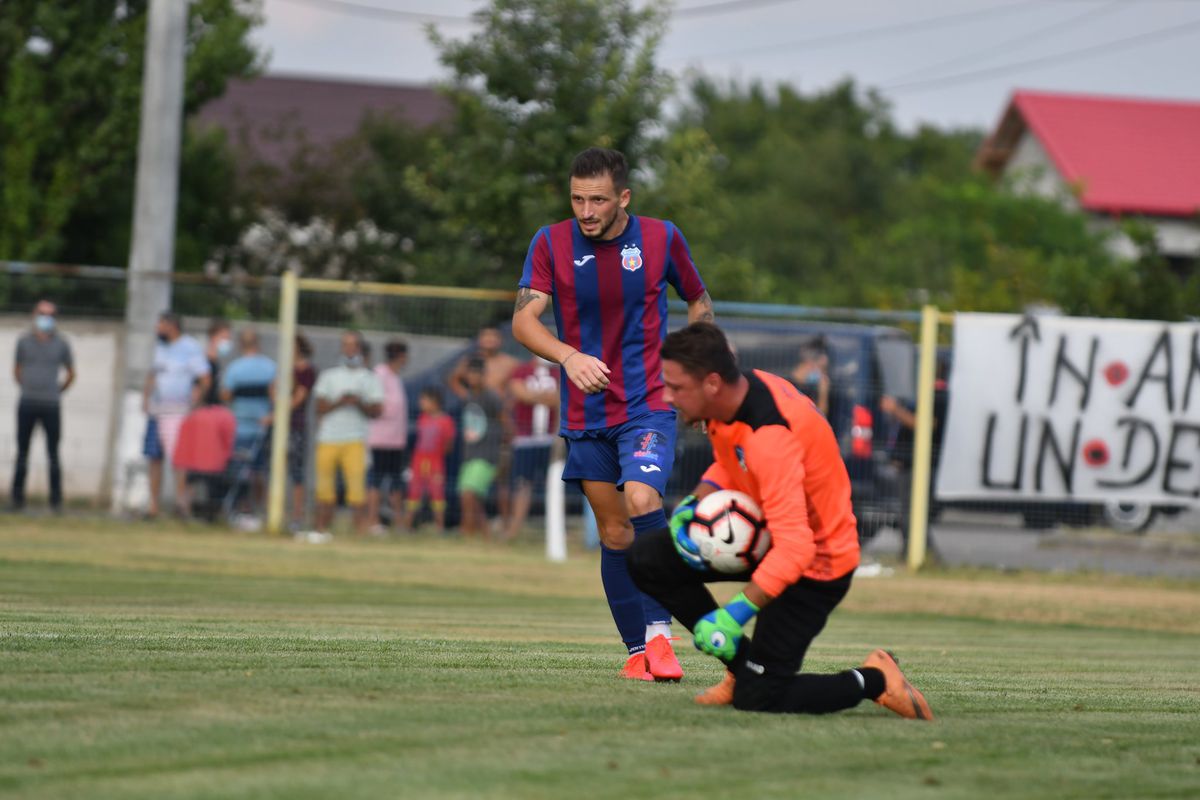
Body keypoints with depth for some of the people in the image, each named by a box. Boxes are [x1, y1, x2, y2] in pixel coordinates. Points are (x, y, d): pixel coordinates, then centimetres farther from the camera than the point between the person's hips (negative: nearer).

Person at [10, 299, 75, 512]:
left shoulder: (61, 345, 4)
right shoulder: (24, 342, 6)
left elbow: (70, 374, 15)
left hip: (51, 406, -1)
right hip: (27, 404, 1)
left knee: (53, 454, -2)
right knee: (22, 452, 3)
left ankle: (56, 500, 0)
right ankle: (17, 497, 7)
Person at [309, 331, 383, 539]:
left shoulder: (369, 379, 11)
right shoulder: (329, 376, 14)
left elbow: (376, 411, 4)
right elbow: (320, 408, 5)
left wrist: (359, 403, -13)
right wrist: (339, 403, -11)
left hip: (355, 441, -2)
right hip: (328, 439, 2)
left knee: (357, 485, -14)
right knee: (324, 488, 3)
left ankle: (360, 532, -16)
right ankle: (322, 529, 11)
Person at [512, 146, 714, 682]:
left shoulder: (662, 238, -2)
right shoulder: (551, 244, -3)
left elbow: (699, 302, 14)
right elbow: (524, 321, -13)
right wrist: (569, 356, -31)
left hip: (648, 405, -2)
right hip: (585, 414, 2)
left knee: (642, 502, -25)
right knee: (615, 534, 6)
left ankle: (659, 634, -18)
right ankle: (638, 652, 16)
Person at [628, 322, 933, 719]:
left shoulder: (770, 438, -34)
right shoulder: (736, 395, -8)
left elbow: (794, 549, -37)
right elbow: (729, 463, 15)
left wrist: (738, 612, -36)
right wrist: (700, 500, -5)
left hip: (814, 566, -9)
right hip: (763, 536, 9)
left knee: (755, 697, -13)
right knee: (647, 559, 0)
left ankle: (872, 681, 6)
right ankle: (743, 663, 8)